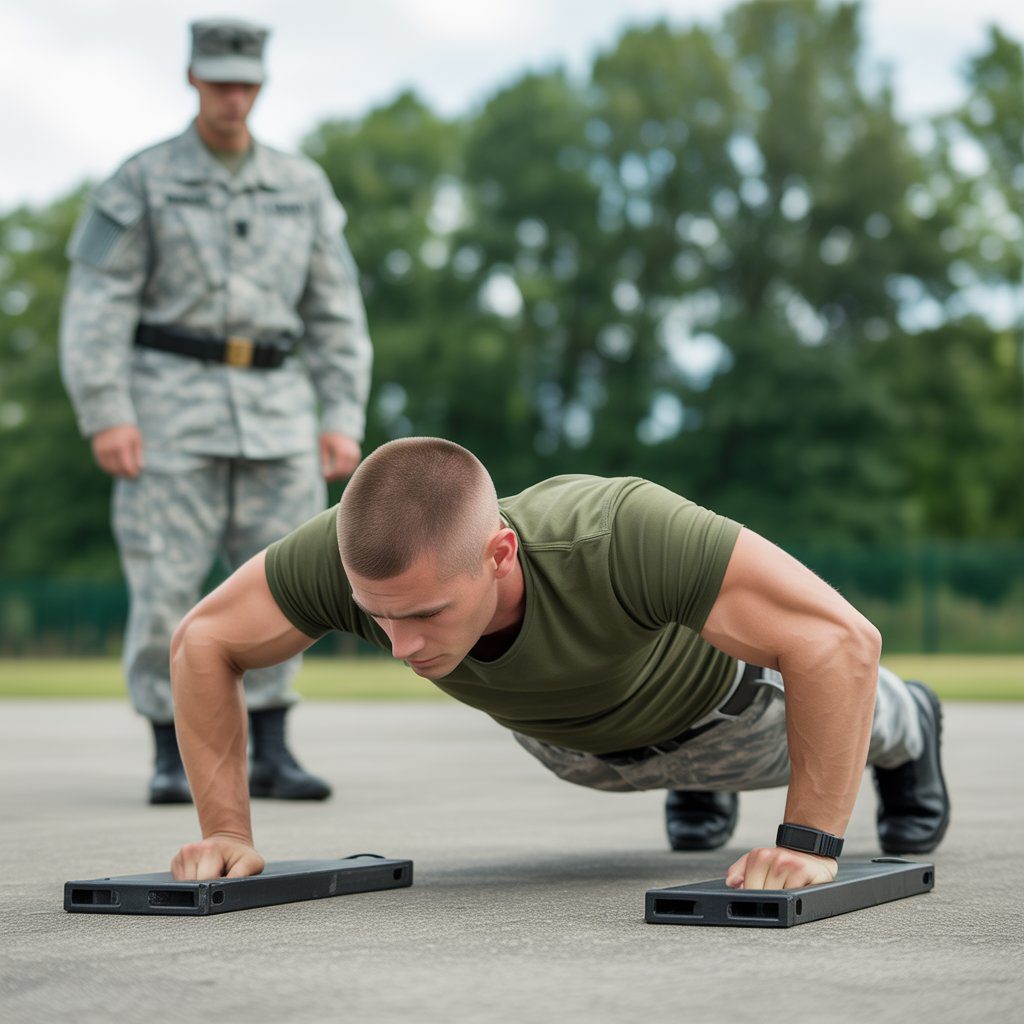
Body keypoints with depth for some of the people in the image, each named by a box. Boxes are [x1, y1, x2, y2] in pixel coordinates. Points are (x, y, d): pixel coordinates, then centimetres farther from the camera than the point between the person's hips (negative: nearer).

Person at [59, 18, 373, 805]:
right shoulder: (142, 184, 2)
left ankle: (271, 755, 10)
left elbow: (336, 314, 11)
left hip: (276, 404, 3)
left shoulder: (303, 188, 10)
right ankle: (172, 760, 8)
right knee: (166, 586, -4)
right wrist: (105, 416, -15)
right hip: (171, 401, -3)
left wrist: (344, 419, 1)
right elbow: (97, 305, -4)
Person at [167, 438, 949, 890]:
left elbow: (839, 638, -48)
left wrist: (811, 844, -47)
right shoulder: (363, 552, -42)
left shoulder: (620, 532, -53)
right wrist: (227, 832, -29)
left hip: (707, 691, -2)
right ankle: (695, 780, 71)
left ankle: (901, 730, 65)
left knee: (809, 735, 32)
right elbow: (204, 643, -25)